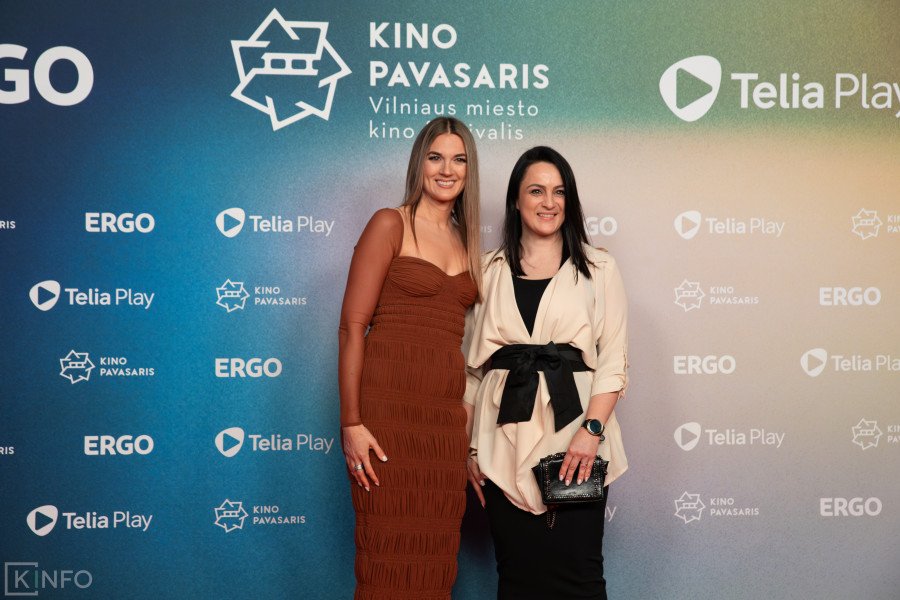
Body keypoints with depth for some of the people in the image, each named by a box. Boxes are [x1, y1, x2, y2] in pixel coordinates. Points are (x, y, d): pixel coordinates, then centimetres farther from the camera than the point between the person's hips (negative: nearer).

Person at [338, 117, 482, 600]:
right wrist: (351, 423, -14)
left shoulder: (466, 242, 17)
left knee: (435, 559, 8)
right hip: (389, 406, -5)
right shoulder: (390, 224, 0)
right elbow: (352, 326, -7)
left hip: (447, 414, 6)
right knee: (389, 558, -3)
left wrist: (470, 426, 10)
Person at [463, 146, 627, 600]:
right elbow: (471, 364, 12)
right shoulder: (490, 271, 11)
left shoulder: (598, 269, 6)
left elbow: (612, 361, 0)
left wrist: (592, 429, -14)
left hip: (574, 439, -2)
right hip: (505, 440, 2)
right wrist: (470, 445, 6)